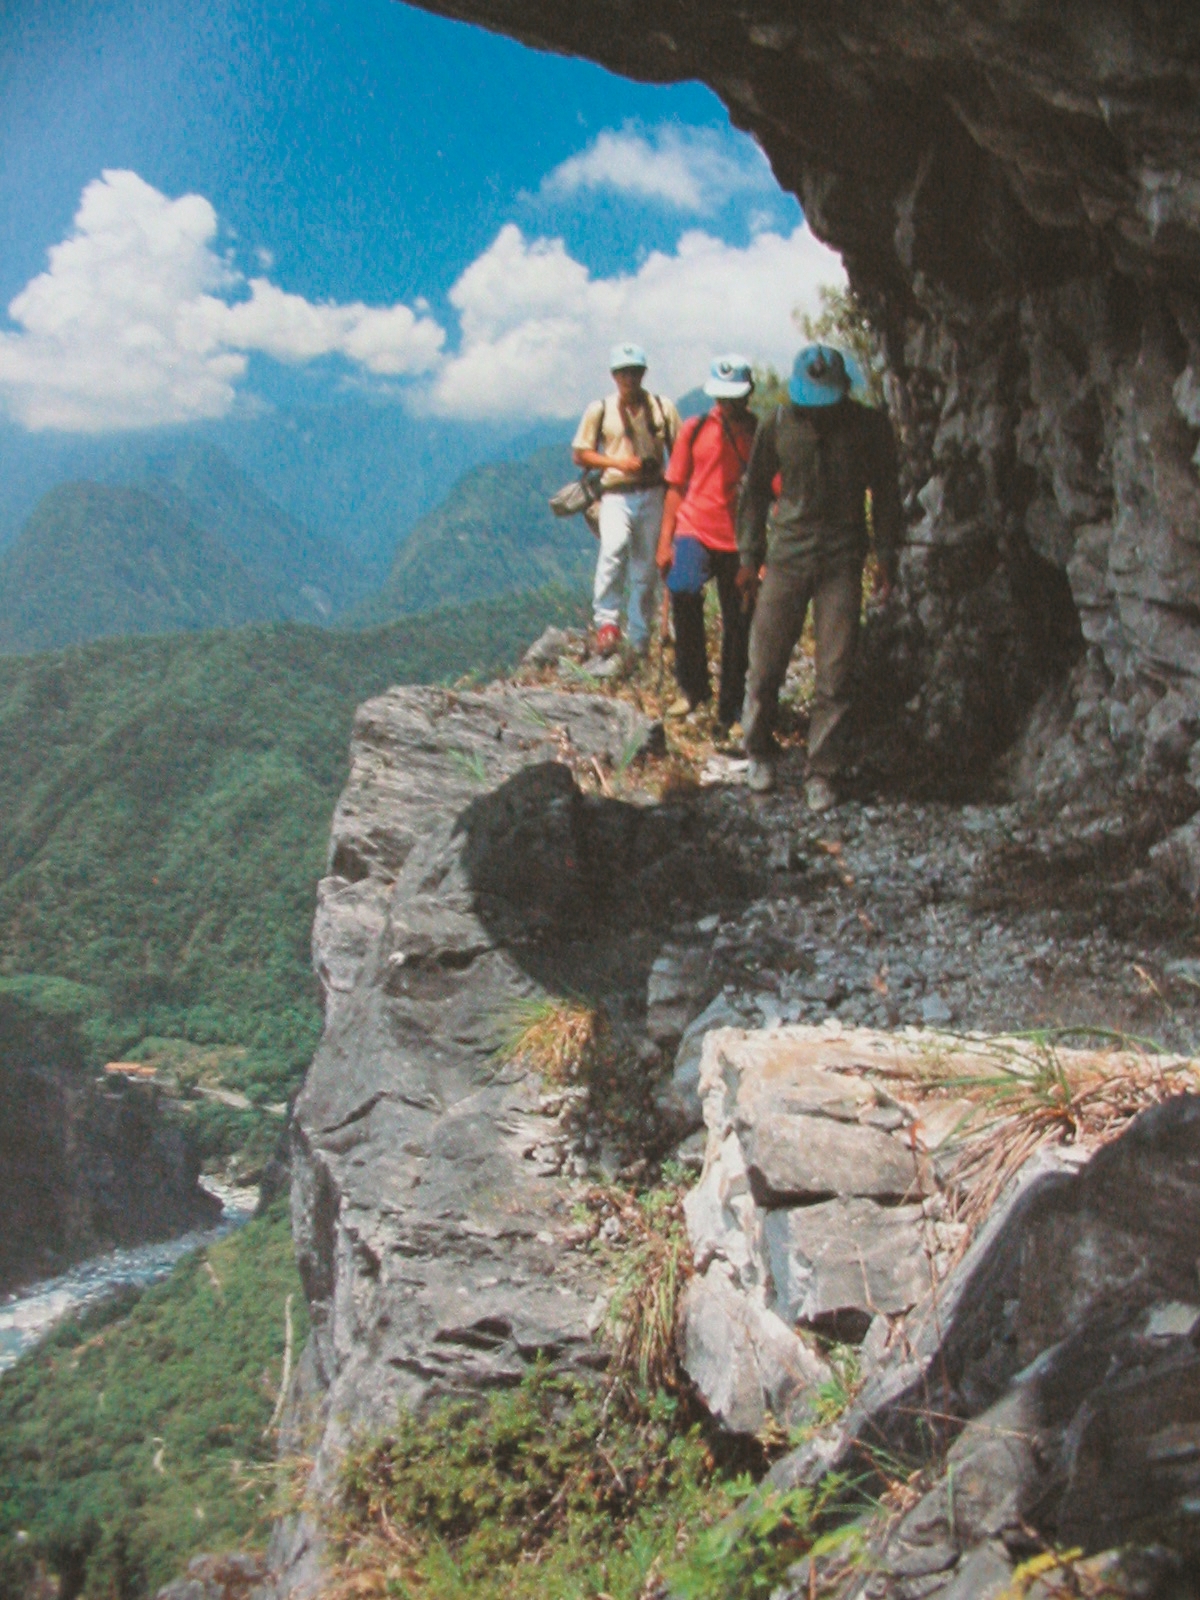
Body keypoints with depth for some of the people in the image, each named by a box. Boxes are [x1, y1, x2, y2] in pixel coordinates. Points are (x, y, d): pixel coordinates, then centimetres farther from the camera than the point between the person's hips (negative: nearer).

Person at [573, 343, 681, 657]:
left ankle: (639, 640, 14)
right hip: (616, 495, -2)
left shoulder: (662, 408, 8)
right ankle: (606, 621, -22)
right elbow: (580, 454, 5)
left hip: (652, 495, 2)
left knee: (646, 569, 5)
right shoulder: (600, 410, 5)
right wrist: (618, 462, -10)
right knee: (613, 549, -29)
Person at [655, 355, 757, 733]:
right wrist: (665, 541, 4)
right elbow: (676, 486, 10)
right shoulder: (695, 429, 7)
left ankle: (729, 712, 18)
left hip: (740, 542, 1)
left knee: (737, 627, 4)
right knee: (683, 591, -28)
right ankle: (693, 687, -12)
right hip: (694, 531, -1)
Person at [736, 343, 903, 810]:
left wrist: (886, 557, 4)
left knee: (835, 675, -2)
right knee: (765, 666, 0)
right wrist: (748, 555, 7)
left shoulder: (870, 426, 0)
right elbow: (755, 489, 10)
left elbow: (886, 493, 9)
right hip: (787, 556, 0)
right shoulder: (778, 424, 0)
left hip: (843, 561, 0)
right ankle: (759, 752, 23)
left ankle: (822, 772, 9)